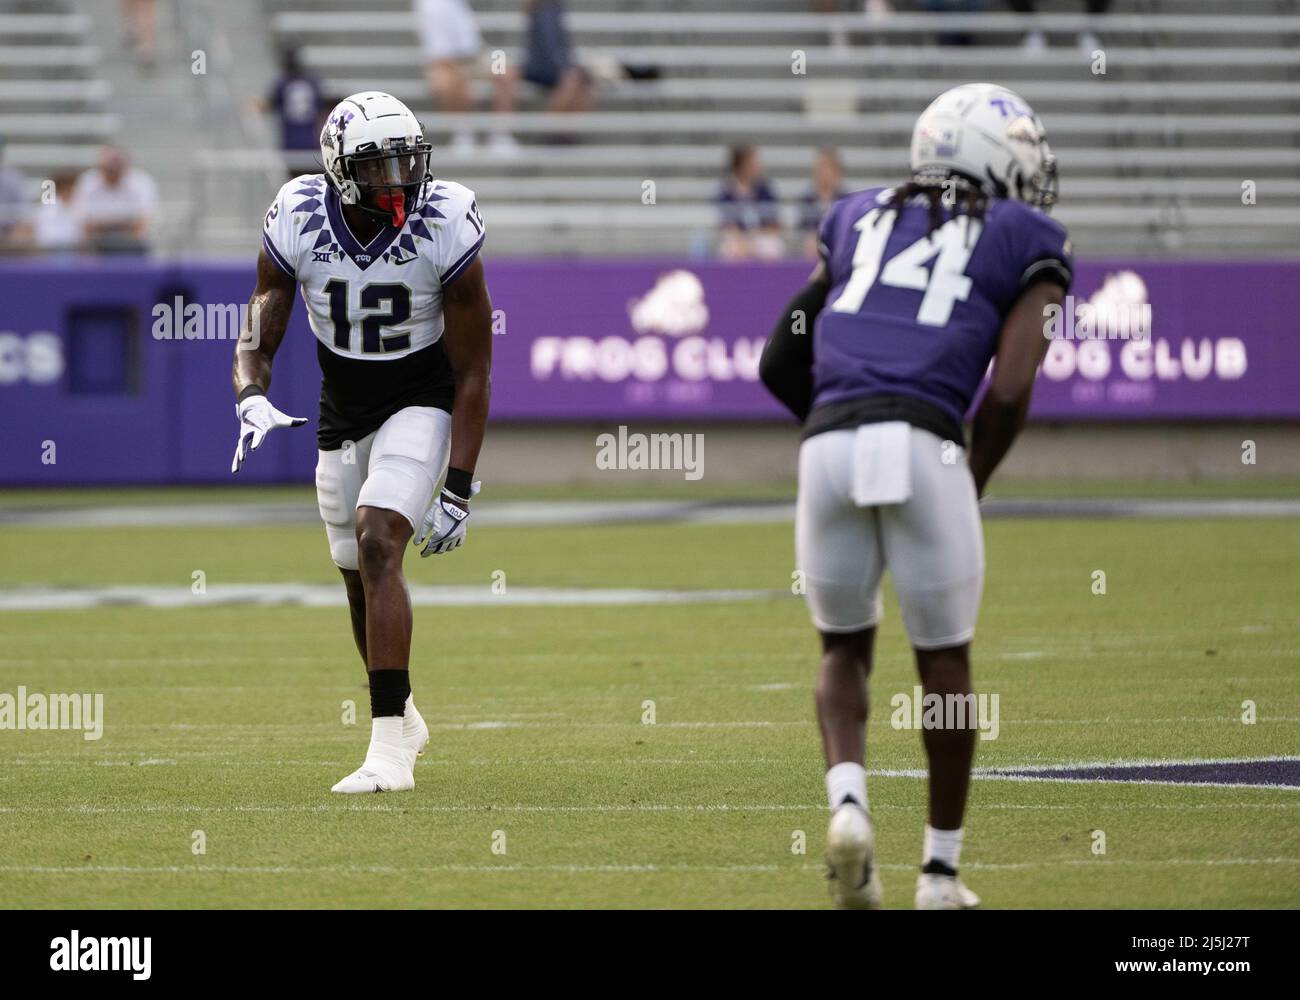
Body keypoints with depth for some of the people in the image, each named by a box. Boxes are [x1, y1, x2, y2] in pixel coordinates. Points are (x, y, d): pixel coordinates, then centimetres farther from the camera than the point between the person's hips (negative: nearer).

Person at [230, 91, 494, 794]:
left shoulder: (444, 226, -22)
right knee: (360, 578, 14)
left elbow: (472, 370, -15)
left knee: (377, 545, -24)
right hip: (343, 412, 4)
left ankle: (389, 749, -25)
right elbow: (257, 340, -10)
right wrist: (252, 400, -34)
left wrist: (458, 489, -18)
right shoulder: (299, 222, -16)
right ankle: (400, 714, 41)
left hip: (420, 405, -4)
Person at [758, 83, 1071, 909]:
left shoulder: (861, 221, 25)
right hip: (925, 450, -3)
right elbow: (1010, 390, 0)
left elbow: (780, 365, 26)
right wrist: (974, 485, 15)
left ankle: (848, 800, -4)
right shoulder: (1028, 246, 13)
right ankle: (941, 868, 20)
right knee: (944, 657, 15)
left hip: (828, 444, 3)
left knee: (846, 648, 22)